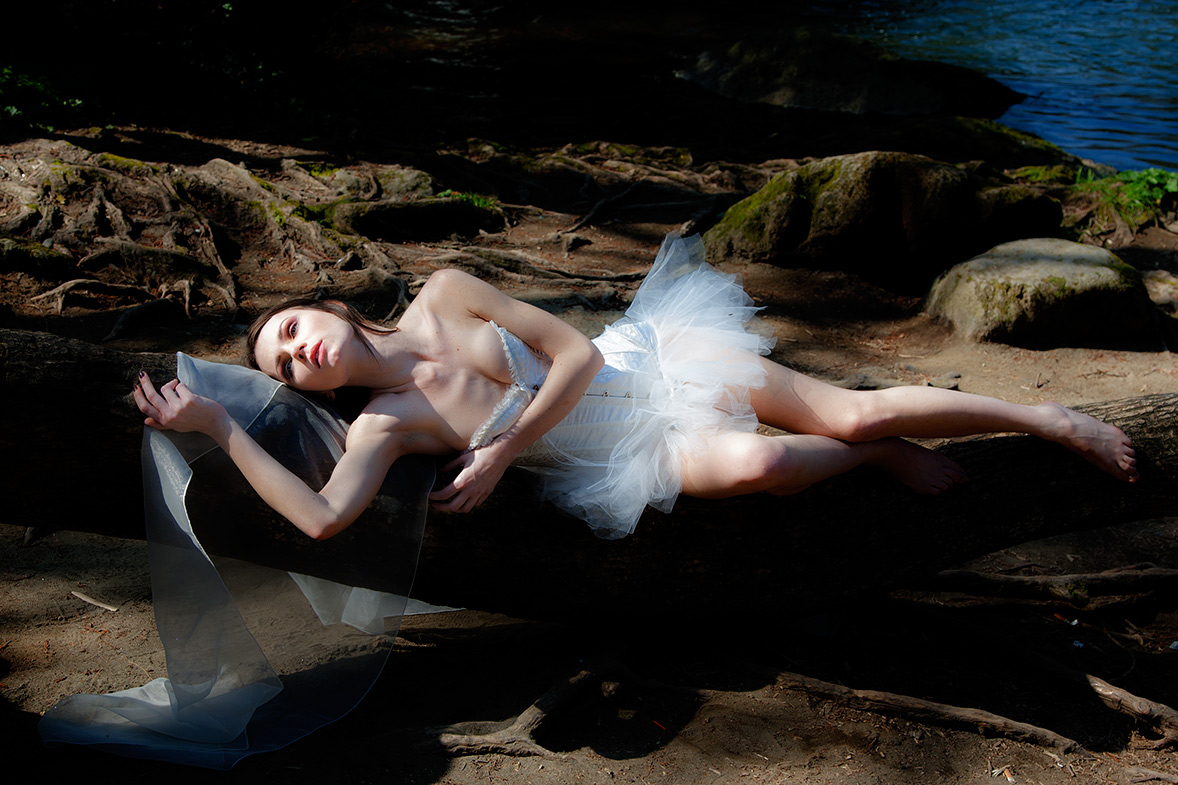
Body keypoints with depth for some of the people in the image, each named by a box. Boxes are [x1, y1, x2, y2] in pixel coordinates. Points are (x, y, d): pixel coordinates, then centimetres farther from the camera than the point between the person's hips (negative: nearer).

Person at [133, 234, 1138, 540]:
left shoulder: (445, 296, -6)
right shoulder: (382, 428, -5)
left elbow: (576, 354, -9)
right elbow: (324, 518, -22)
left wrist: (498, 454, -15)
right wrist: (216, 427, -19)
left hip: (653, 358, 1)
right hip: (641, 454, 0)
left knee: (847, 408, -8)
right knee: (752, 465, -31)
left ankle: (1051, 418, 10)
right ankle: (880, 455, 3)